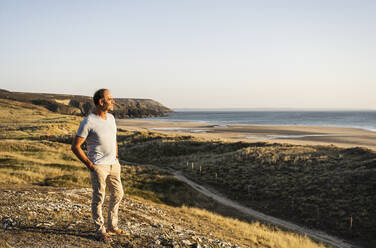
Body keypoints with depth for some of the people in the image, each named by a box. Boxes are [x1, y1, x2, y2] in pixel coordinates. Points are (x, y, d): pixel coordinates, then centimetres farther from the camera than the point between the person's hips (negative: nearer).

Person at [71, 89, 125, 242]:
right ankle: (100, 230, 13)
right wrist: (90, 165, -13)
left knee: (118, 194, 13)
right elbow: (75, 146, -11)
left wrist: (117, 158, 15)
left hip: (113, 164, 8)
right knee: (99, 198, -1)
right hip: (98, 166, -8)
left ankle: (112, 227, 28)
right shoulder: (88, 122, -13)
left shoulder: (111, 118, 9)